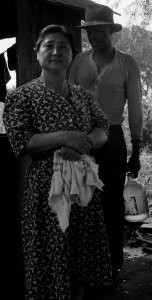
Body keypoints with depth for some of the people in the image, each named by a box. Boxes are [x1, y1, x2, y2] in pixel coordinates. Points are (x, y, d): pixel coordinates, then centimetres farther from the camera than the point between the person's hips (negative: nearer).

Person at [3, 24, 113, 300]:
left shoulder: (83, 95, 9)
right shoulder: (21, 96, -6)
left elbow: (103, 130, 6)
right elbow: (19, 142, -14)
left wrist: (84, 144, -16)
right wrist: (64, 137, -22)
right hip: (46, 187, -5)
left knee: (83, 250, 14)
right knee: (52, 255, 4)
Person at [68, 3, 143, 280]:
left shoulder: (127, 64, -2)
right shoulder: (79, 61, 4)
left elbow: (135, 109, 0)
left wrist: (136, 152, -2)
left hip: (112, 139, -2)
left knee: (112, 202, 6)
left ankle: (113, 262, 21)